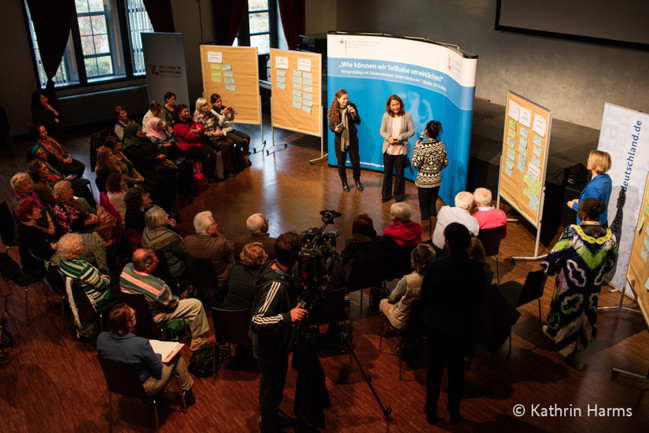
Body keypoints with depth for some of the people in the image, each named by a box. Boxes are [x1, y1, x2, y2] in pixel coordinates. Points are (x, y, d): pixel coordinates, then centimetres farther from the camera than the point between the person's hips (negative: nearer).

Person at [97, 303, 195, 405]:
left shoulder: (101, 338, -20)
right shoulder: (141, 344, -36)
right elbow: (158, 372, -21)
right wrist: (157, 357, 0)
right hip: (144, 388, -6)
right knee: (176, 356, 13)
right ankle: (187, 390, 35)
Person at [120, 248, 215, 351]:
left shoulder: (126, 268, -21)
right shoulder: (157, 285, -39)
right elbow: (172, 304, -17)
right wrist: (176, 299, 4)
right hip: (152, 317, -8)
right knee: (196, 304, -4)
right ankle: (197, 341, 15)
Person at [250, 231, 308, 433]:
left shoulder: (273, 267, -7)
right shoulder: (276, 285, -36)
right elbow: (257, 322, -38)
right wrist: (288, 317, -44)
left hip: (274, 346, 10)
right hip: (271, 351, -10)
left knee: (270, 388, 29)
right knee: (272, 392, 13)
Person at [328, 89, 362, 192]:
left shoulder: (352, 106, -6)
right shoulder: (334, 110, -7)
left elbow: (358, 122, -3)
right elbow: (331, 126, -1)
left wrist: (354, 114, -21)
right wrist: (335, 129, -23)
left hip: (352, 138, 0)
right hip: (340, 139, 0)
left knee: (355, 161, 8)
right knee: (341, 162, 9)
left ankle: (357, 180, 31)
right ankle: (344, 182, 29)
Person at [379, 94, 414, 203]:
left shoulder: (407, 116, -6)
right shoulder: (386, 116, -3)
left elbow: (412, 131, -3)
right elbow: (382, 131, 3)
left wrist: (400, 137, -17)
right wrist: (388, 137, -17)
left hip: (401, 149, -1)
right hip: (388, 148, 1)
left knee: (399, 173, 8)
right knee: (387, 172, 12)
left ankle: (399, 195, 26)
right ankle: (386, 194, 28)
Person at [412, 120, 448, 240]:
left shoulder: (422, 148, -22)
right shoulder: (441, 145, -4)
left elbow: (415, 164, -14)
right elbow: (445, 163, 4)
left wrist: (416, 148, -6)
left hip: (424, 182, -6)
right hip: (436, 181, 6)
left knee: (424, 208, 7)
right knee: (433, 206, 18)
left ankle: (426, 236, 16)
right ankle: (433, 234, 28)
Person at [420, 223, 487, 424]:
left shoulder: (435, 266, -23)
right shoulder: (476, 269, -19)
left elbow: (424, 297, -11)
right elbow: (480, 300, -6)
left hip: (436, 324, -1)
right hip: (463, 326, 1)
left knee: (435, 367, 17)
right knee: (457, 368, 18)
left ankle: (431, 411, 30)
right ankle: (454, 412, 32)